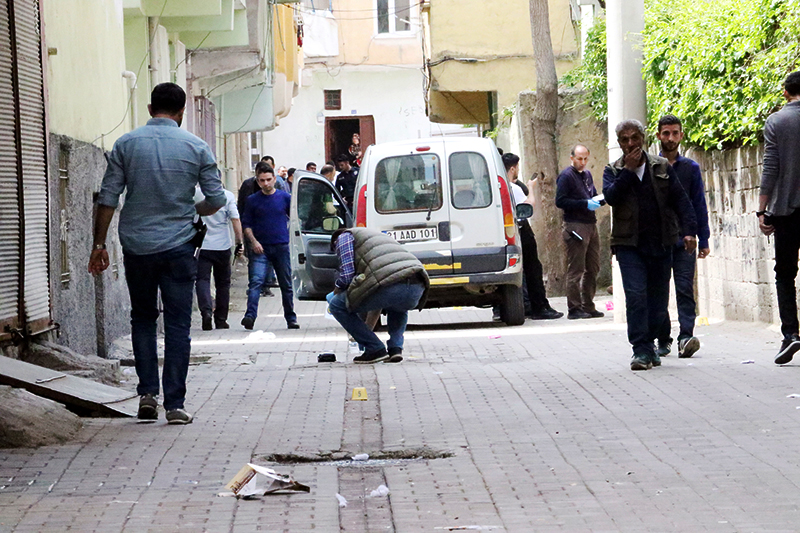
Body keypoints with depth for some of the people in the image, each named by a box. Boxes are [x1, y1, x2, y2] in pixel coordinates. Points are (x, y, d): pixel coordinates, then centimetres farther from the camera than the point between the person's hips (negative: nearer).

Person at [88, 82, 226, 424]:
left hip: (136, 246, 1)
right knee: (177, 324, 3)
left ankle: (147, 392, 5)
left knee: (142, 318, 16)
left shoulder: (126, 144, 0)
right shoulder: (195, 147, -2)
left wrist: (99, 244, 4)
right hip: (178, 246, -1)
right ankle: (174, 403, -1)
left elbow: (107, 198, -2)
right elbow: (216, 200, 0)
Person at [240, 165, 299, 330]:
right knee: (256, 281, -17)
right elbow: (246, 224, 6)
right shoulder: (252, 200, 4)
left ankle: (291, 318, 20)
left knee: (286, 284, 9)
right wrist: (253, 241, -8)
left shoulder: (285, 197, 5)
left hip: (282, 247, 1)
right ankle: (250, 316, -28)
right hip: (260, 248, -1)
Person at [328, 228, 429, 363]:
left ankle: (375, 349, 9)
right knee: (398, 306, 45)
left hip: (389, 285, -8)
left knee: (337, 306, 12)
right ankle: (396, 348, 19)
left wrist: (338, 289, 30)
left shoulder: (344, 237, 20)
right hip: (418, 288, 8)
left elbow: (347, 274, 5)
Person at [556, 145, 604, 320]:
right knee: (575, 270, -7)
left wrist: (596, 201, 6)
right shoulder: (566, 176, -6)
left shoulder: (587, 175, 18)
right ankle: (574, 309, -5)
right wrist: (585, 204, -19)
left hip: (591, 225, 8)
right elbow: (560, 201, -13)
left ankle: (588, 306, 17)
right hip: (575, 226, -8)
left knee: (593, 269, 10)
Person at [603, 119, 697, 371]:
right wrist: (628, 170, -12)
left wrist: (689, 231, -5)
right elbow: (611, 196, -13)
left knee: (659, 299, 6)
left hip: (661, 244, 2)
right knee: (636, 295, -15)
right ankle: (641, 350, -13)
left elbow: (681, 200, 7)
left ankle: (648, 343, 22)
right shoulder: (613, 171, 7)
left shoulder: (661, 167, 9)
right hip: (629, 244, -2)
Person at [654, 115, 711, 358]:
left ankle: (685, 337, -19)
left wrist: (703, 240, 6)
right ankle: (663, 340, 10)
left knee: (685, 288, -11)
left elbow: (699, 206, 11)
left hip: (684, 240, 0)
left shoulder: (691, 168, 9)